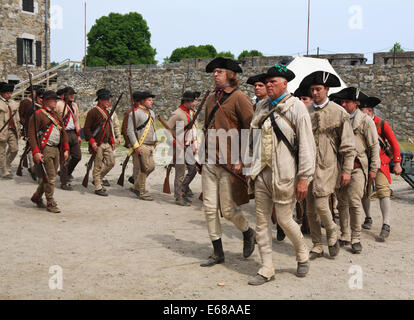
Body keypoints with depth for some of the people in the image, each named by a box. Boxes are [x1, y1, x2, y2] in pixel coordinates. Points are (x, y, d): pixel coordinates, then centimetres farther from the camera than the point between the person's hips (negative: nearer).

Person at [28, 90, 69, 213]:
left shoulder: (57, 116, 18)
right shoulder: (38, 115, -7)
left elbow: (63, 133, 21)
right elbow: (32, 134, -13)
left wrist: (66, 149, 13)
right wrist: (35, 152, -21)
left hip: (56, 150, 8)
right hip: (45, 150, -8)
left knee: (51, 176, 11)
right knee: (49, 177, -7)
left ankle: (37, 197, 29)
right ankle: (50, 203, 3)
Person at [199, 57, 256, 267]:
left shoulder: (239, 98, -8)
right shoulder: (211, 99, 14)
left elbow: (252, 130, -10)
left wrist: (242, 159, -15)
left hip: (230, 164, -7)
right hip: (209, 162, 7)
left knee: (228, 210, -2)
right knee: (210, 208, 6)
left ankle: (248, 233, 29)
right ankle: (217, 253, 17)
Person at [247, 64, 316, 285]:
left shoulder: (296, 107, -6)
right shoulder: (262, 107, 12)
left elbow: (306, 145, -9)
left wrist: (304, 177, -13)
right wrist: (251, 168, 15)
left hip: (284, 174, -6)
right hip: (262, 172, 6)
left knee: (284, 219, 0)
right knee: (262, 220, 5)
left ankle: (302, 255, 29)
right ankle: (267, 269, 15)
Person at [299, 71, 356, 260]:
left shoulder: (339, 112, -2)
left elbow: (348, 144, -1)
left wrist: (347, 170, -6)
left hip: (328, 166, -4)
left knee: (320, 205, -13)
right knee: (310, 210, 6)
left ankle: (332, 235, 15)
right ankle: (317, 246, 19)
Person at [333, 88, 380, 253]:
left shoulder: (365, 121, -2)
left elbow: (374, 146, -1)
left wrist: (373, 169, -4)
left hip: (357, 167, -5)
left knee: (354, 202, -9)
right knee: (342, 202, 7)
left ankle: (356, 238, 3)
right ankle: (345, 236, 18)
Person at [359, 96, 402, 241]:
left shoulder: (382, 124, -6)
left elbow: (394, 144, -2)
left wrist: (397, 163, -6)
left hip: (380, 163, -3)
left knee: (383, 192, -13)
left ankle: (386, 226, -15)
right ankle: (368, 218, 30)